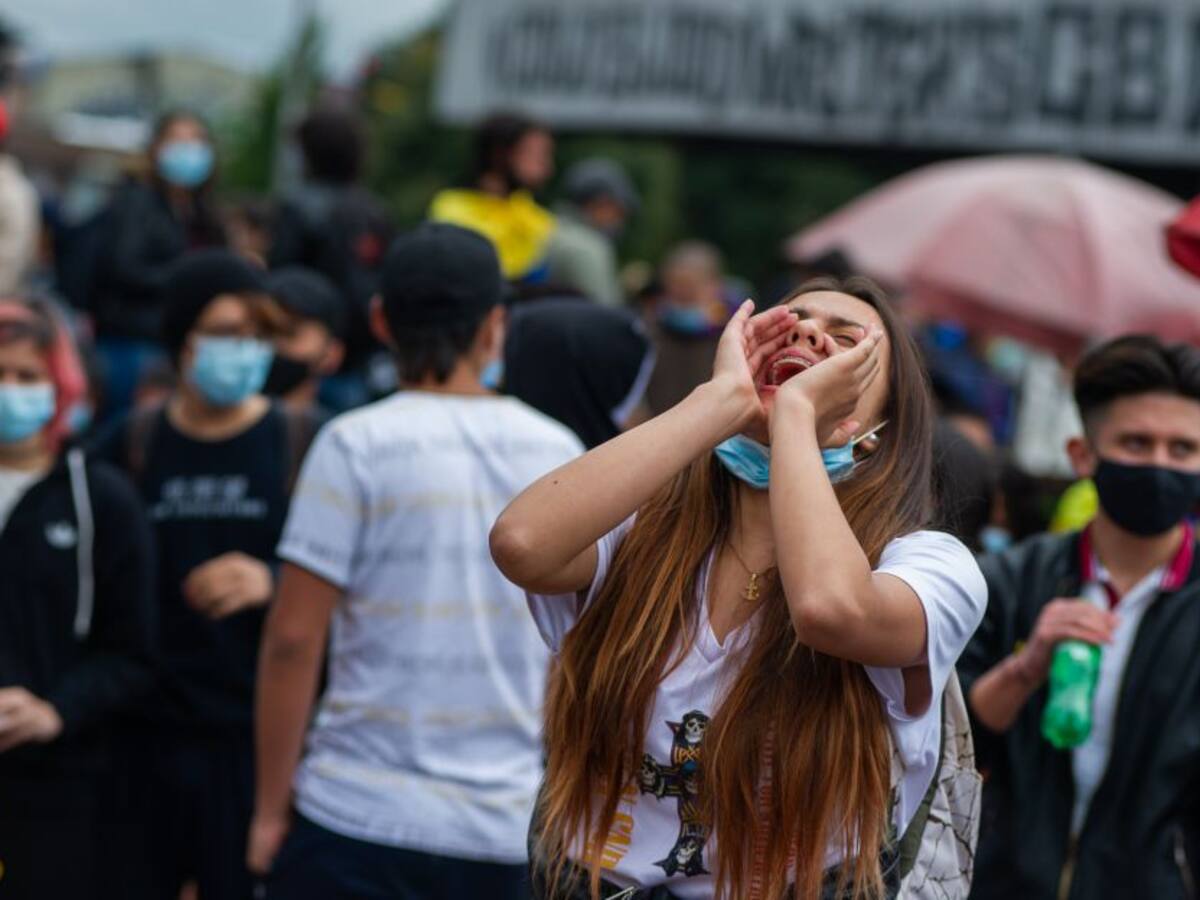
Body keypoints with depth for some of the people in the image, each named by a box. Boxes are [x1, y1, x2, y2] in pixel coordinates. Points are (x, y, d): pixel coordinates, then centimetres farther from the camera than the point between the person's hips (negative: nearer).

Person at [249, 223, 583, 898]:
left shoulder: (357, 446, -6)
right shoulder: (559, 452, 6)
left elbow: (294, 639, -9)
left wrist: (271, 807, -1)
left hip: (362, 817, -4)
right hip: (510, 826, 4)